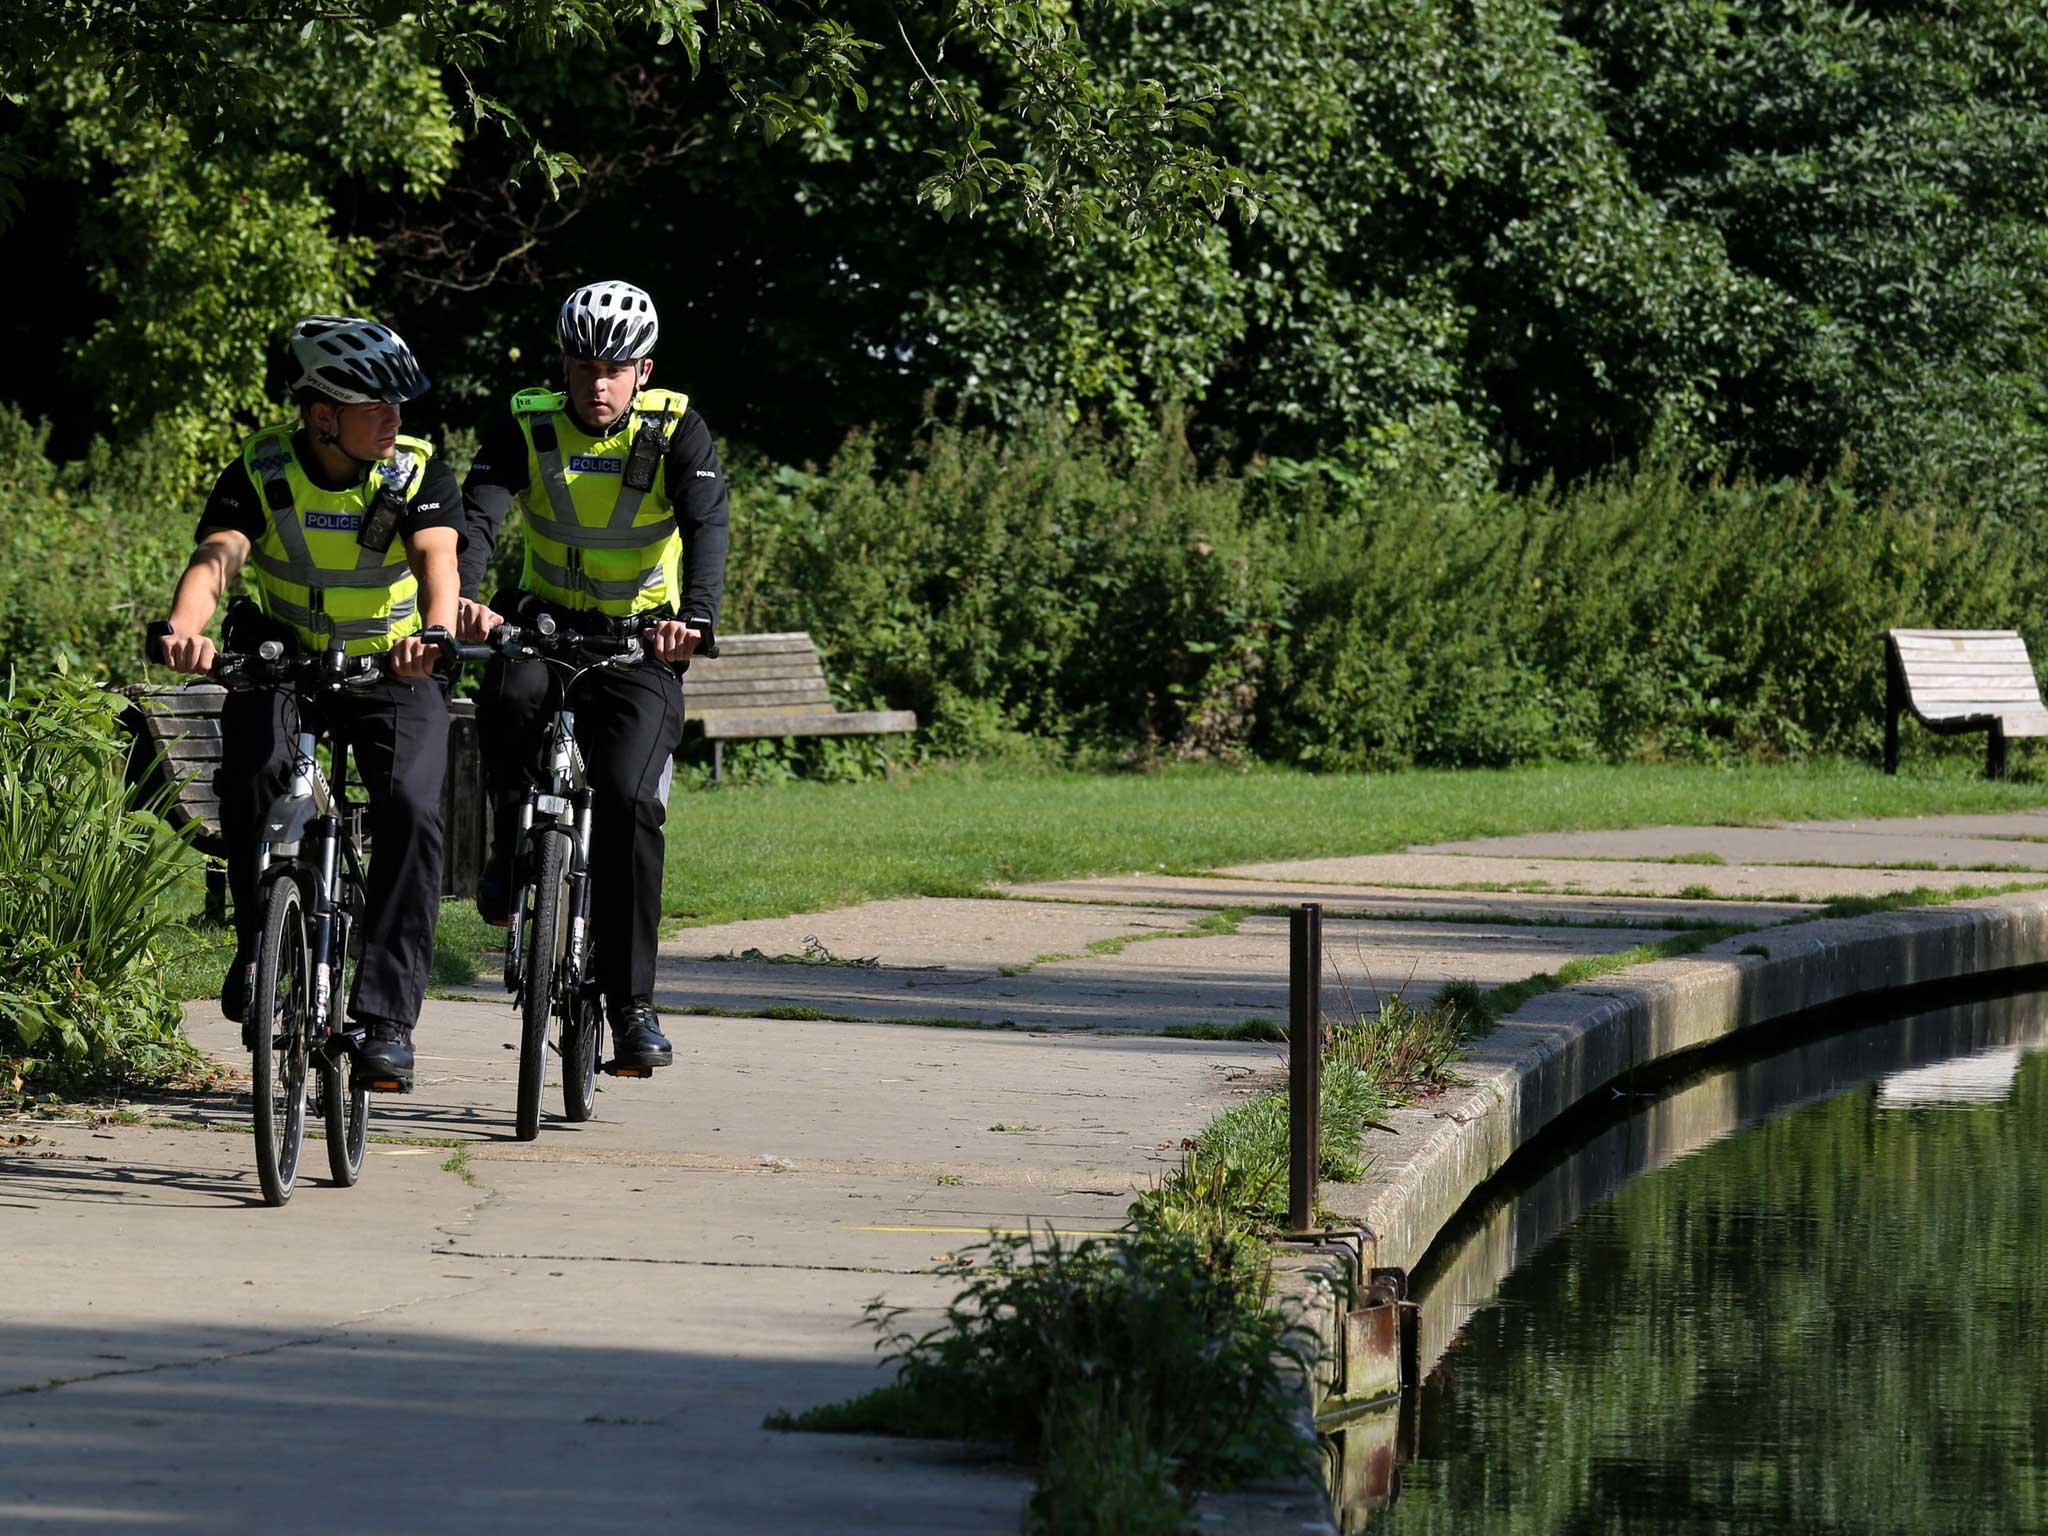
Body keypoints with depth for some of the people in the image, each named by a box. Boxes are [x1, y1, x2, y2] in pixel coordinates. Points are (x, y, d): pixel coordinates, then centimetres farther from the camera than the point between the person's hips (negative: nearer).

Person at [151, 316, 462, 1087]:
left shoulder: (419, 472, -16)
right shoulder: (260, 473, -17)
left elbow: (438, 561, -32)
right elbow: (216, 558, -33)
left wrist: (436, 633, -55)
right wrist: (185, 629, -55)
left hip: (393, 672, 0)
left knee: (411, 810, -22)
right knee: (253, 764, -30)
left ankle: (386, 1016, -18)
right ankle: (258, 942, -8)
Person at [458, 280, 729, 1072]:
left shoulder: (677, 430, -12)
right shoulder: (527, 427, -10)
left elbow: (707, 528, -27)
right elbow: (478, 513, -25)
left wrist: (695, 618, -47)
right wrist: (465, 597, -47)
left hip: (641, 639, -1)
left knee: (628, 800, -18)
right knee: (512, 693, -35)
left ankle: (631, 999, -8)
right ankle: (511, 852, -8)